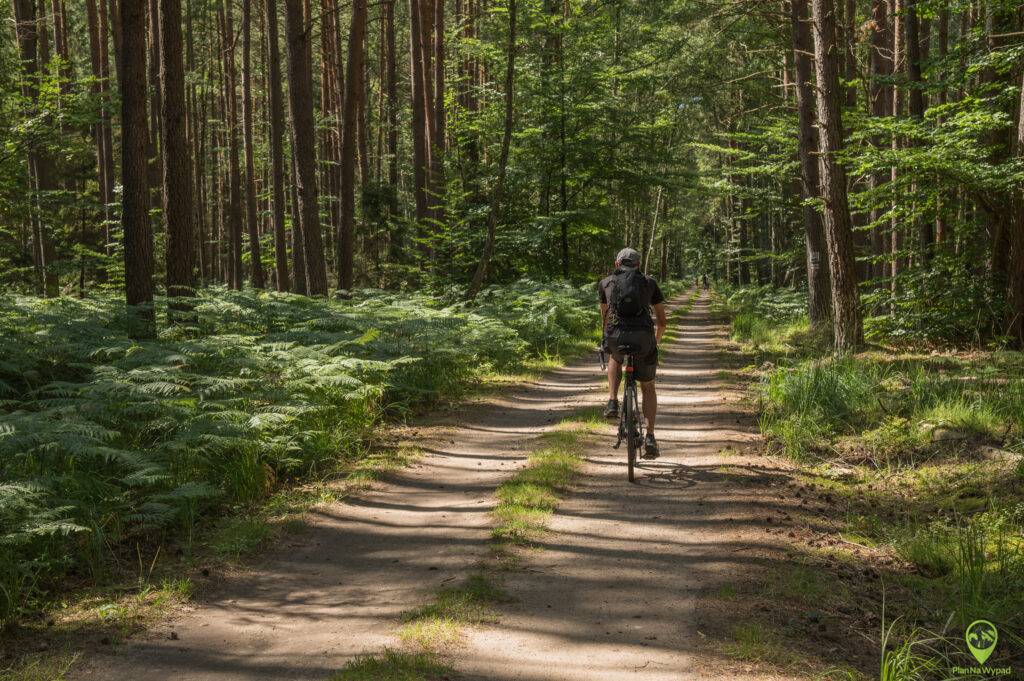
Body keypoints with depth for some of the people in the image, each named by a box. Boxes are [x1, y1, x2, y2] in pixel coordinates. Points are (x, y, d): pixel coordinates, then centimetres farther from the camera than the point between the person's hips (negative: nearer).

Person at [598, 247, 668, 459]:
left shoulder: (606, 282, 21)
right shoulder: (649, 282, 20)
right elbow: (662, 321, 24)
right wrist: (655, 341, 42)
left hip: (616, 337, 0)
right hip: (644, 337, 0)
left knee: (615, 359, 38)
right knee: (648, 388, 21)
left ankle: (613, 403, 19)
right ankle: (650, 438, 7)